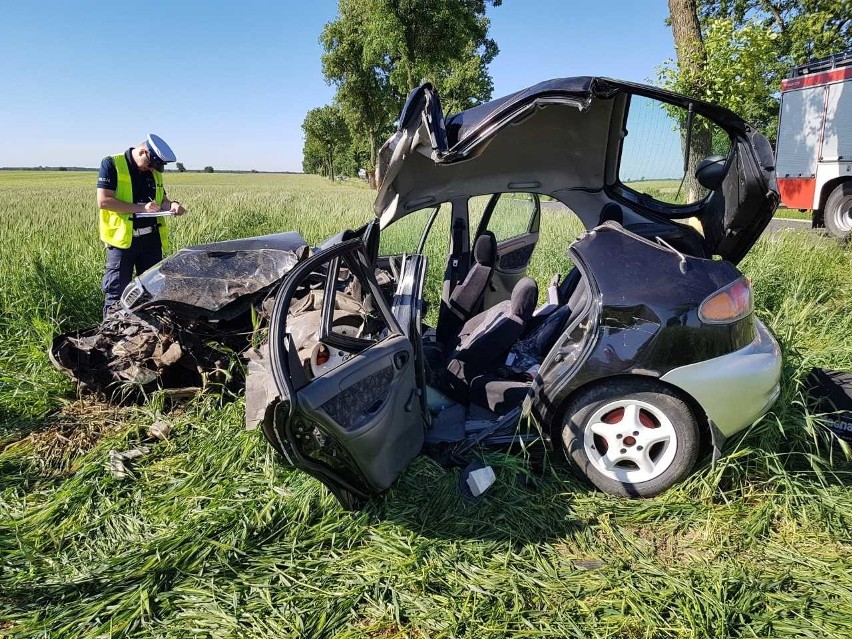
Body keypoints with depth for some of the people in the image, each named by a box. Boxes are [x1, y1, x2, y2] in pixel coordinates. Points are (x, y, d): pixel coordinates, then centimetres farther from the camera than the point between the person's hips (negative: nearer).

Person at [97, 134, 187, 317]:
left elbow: (161, 198, 20)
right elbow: (103, 201, -15)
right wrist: (142, 208, -20)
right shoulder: (112, 164, -6)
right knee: (117, 294, 0)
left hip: (151, 239, 6)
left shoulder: (154, 171, 12)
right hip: (122, 239, -6)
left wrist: (171, 205, -4)